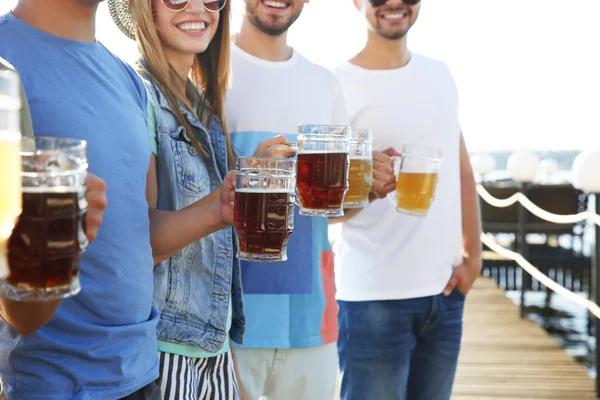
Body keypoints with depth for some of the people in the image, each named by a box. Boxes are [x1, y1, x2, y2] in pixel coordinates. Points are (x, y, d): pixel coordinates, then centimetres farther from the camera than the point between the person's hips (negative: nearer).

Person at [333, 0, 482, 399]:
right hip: (374, 297, -5)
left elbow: (462, 172, 14)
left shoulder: (440, 75, 9)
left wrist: (473, 255, 5)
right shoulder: (339, 85, -9)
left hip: (445, 292, 6)